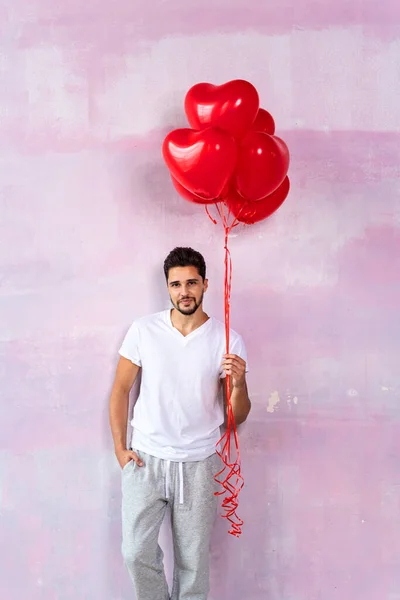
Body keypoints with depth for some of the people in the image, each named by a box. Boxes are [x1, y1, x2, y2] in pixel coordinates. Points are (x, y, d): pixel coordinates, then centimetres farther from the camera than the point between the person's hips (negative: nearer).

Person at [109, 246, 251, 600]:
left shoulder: (228, 341, -6)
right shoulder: (144, 330, -4)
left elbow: (238, 416, -2)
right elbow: (121, 389, 5)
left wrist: (239, 383, -23)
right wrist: (120, 448, 0)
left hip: (198, 464, 0)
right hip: (145, 459, 1)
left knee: (193, 560, 10)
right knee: (137, 553, 4)